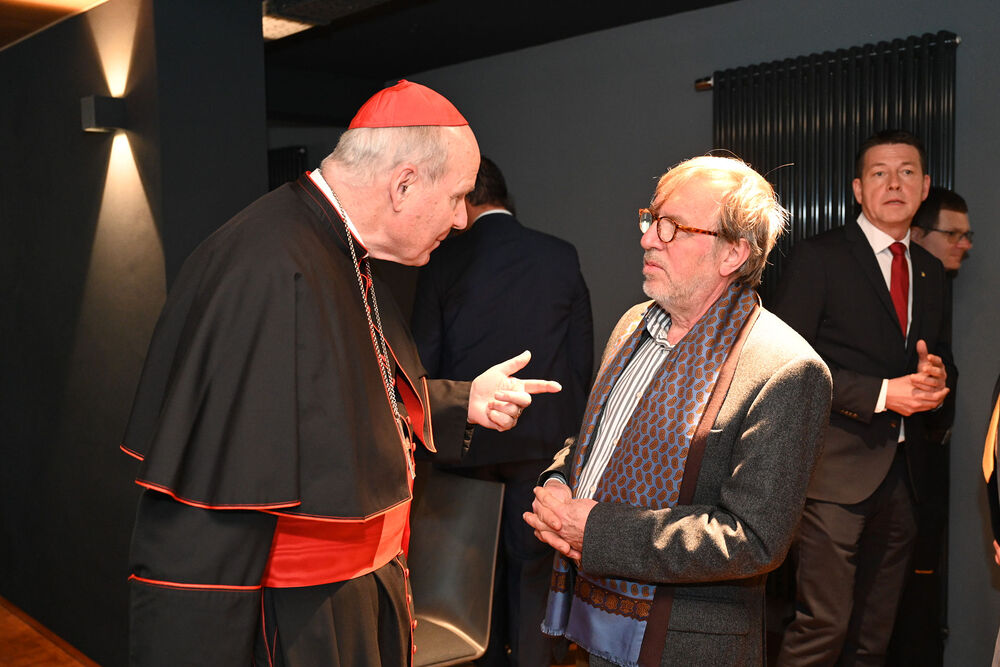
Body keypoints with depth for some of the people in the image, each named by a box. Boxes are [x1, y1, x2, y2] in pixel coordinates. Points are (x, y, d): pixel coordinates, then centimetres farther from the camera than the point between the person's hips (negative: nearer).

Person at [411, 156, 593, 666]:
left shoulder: (442, 262, -7)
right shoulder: (561, 257, -4)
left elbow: (425, 360, -3)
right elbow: (582, 356, 0)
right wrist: (572, 428, 12)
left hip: (470, 434, 0)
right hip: (544, 435, 0)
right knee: (533, 562, 11)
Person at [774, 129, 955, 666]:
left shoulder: (930, 271, 16)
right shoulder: (818, 258, -4)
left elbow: (942, 360, 23)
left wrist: (937, 376, -2)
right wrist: (881, 394, -16)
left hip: (902, 473, 6)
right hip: (838, 469, -6)